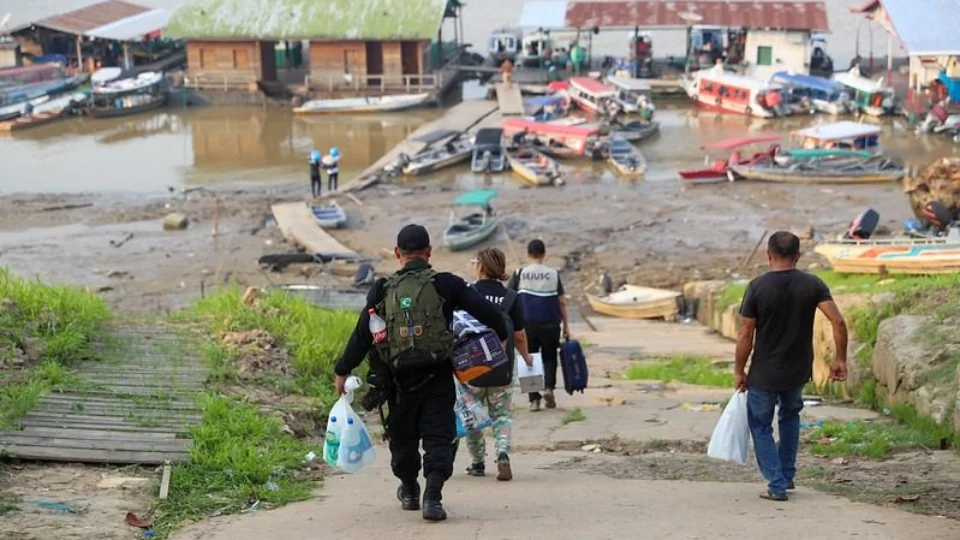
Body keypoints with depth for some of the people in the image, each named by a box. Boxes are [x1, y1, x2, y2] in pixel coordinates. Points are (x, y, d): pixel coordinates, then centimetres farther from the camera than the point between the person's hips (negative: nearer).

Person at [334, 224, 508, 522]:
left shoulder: (382, 291, 2)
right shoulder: (445, 284, -3)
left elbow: (361, 335, 4)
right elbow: (485, 311, -6)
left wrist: (342, 371, 12)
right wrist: (501, 336, 13)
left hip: (401, 380, 2)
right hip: (438, 377, -2)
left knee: (403, 436, 18)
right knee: (438, 436, 0)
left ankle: (409, 491, 36)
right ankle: (432, 497, -16)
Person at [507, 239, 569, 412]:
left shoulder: (519, 273, 0)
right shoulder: (553, 274, 2)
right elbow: (562, 302, 3)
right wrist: (566, 325, 10)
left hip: (527, 323, 0)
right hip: (550, 324, 0)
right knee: (549, 357, 16)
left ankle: (534, 399, 4)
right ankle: (549, 386, -7)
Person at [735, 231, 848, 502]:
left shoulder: (758, 287, -12)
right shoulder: (813, 285, -5)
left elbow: (745, 335, -11)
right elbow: (838, 321, -13)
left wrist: (739, 370, 0)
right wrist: (841, 360, -4)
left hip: (764, 374, -4)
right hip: (798, 371, 4)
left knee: (761, 425, 13)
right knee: (790, 415, 29)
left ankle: (777, 485, 5)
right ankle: (787, 475, 31)